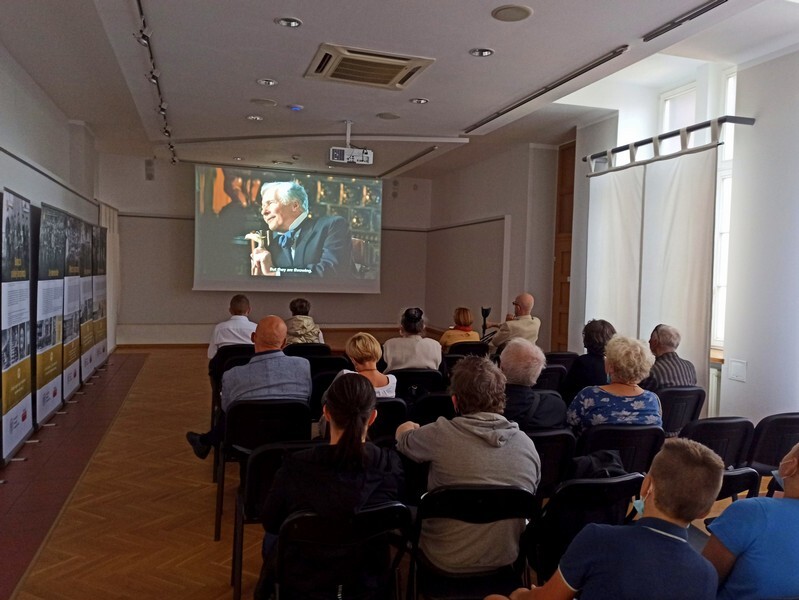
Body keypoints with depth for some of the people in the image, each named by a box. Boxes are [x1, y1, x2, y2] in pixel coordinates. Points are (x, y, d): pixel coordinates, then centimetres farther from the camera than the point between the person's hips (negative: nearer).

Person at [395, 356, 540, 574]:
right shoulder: (526, 443, -10)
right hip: (506, 560, 4)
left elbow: (403, 438, 1)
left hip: (447, 562, -4)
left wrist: (408, 429, 26)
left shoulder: (440, 435, -21)